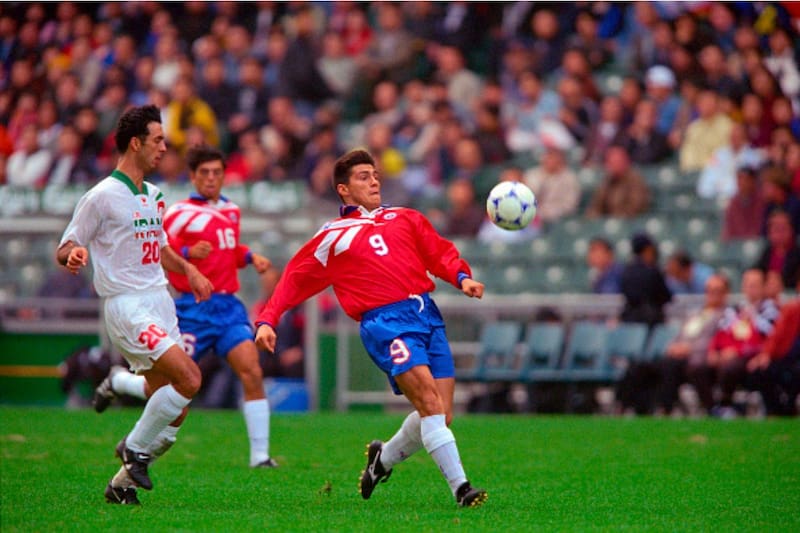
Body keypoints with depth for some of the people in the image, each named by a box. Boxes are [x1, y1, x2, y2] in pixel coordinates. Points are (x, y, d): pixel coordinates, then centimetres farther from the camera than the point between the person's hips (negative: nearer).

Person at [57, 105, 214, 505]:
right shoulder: (102, 197, -9)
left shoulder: (153, 196, 16)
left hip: (159, 301, 8)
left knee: (174, 408, 2)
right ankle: (135, 447, -4)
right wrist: (74, 254, -30)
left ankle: (123, 482, 14)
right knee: (188, 378, -22)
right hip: (126, 304, -8)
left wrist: (188, 269, 18)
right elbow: (63, 252, -8)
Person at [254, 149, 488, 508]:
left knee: (440, 414, -1)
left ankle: (384, 458, 26)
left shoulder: (404, 219, 23)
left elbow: (440, 253, 21)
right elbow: (293, 280, 13)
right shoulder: (332, 237, 12)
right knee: (429, 401, -21)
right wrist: (267, 321, 1)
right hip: (385, 321, -5)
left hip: (427, 314, 5)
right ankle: (460, 488, -23)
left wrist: (462, 277, 0)